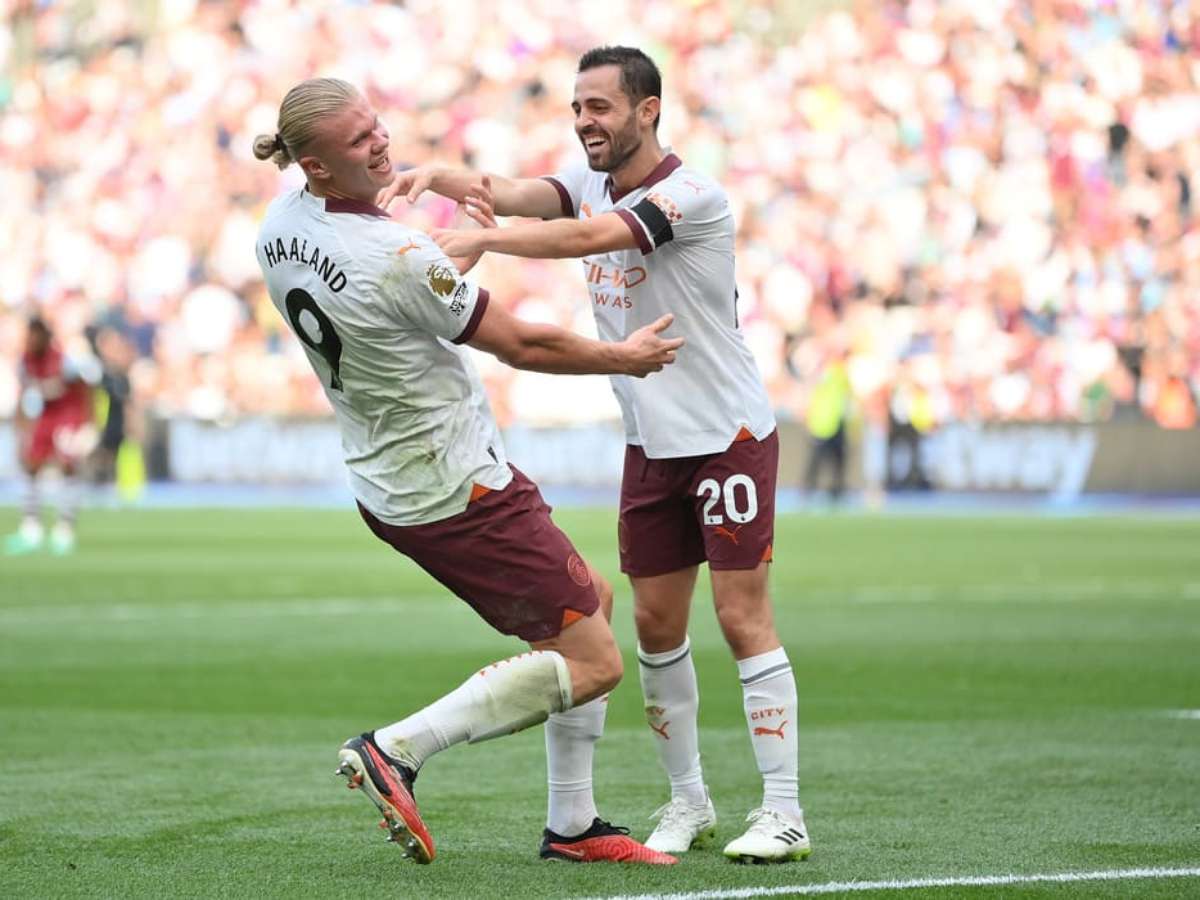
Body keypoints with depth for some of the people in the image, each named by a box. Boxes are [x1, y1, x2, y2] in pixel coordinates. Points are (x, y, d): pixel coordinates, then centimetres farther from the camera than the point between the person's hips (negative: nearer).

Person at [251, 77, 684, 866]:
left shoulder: (280, 227, -1)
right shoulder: (399, 260, -29)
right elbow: (522, 344, -15)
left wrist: (461, 255, 22)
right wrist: (623, 358, 1)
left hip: (386, 485, 10)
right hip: (460, 495, -10)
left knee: (592, 600, 22)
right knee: (593, 663, -3)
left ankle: (572, 826, 23)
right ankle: (397, 749, -10)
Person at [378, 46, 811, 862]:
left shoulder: (692, 194, -18)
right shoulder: (590, 183, 5)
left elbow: (590, 236, -34)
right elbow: (513, 193, -14)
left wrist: (478, 240, -40)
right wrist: (434, 176, -33)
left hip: (728, 435, -7)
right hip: (651, 444, 7)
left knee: (744, 618, -8)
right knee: (656, 625, 6)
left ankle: (784, 812, -4)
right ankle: (689, 804, 16)